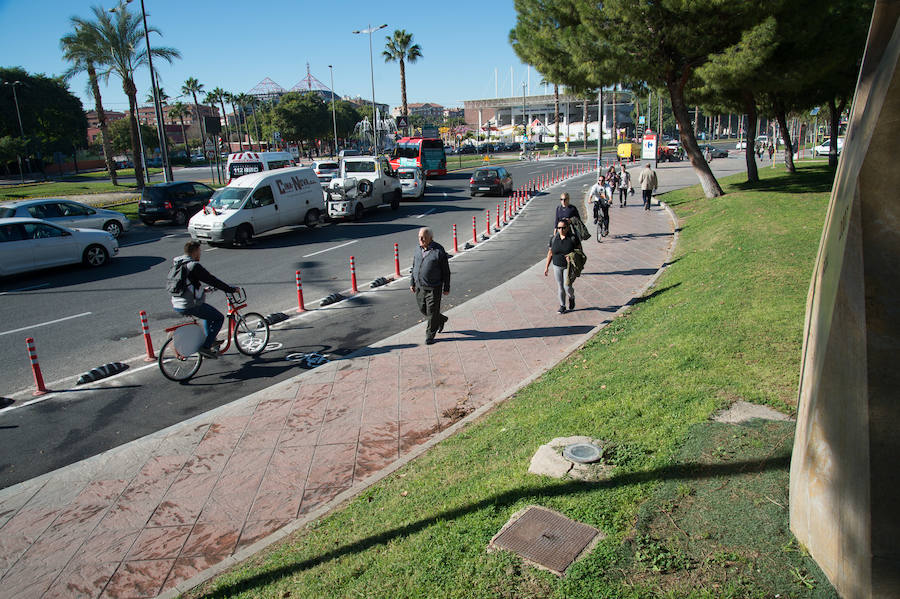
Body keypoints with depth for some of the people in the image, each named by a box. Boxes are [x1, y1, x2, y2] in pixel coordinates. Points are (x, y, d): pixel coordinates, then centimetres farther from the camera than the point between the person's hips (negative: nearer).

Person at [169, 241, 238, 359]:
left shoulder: (176, 263, 11)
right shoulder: (194, 266, -17)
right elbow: (213, 281, -16)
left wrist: (202, 289, 34)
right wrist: (231, 289, -7)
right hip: (191, 306, -9)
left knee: (209, 313, 31)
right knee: (219, 318, 4)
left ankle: (211, 342, 35)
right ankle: (205, 347, -2)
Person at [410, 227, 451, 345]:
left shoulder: (439, 251, -13)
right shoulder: (418, 250, 4)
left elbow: (446, 271, -8)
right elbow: (414, 267, 16)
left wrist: (446, 288, -6)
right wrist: (412, 283, 12)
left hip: (433, 288, -6)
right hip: (419, 287, 6)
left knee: (432, 312, 2)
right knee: (422, 309, 16)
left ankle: (430, 335, 20)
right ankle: (441, 320, 40)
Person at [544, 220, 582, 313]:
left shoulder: (573, 238, -12)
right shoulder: (553, 239, -4)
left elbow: (579, 249, -2)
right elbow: (550, 253, 3)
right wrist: (546, 267, 3)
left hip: (569, 266, -3)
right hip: (557, 266, 3)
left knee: (567, 286, -8)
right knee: (560, 287, 7)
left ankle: (571, 298, 25)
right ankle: (562, 306, 21)